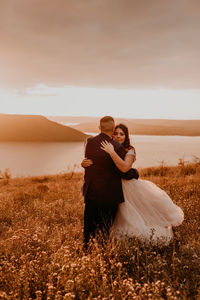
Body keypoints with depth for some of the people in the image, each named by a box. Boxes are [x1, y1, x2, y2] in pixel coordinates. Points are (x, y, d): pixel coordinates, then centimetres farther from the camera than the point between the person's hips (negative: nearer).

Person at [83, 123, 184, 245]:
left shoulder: (130, 150, -11)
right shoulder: (106, 148, 2)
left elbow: (124, 168, -29)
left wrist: (112, 152, -35)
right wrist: (86, 163, -25)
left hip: (128, 186, -3)